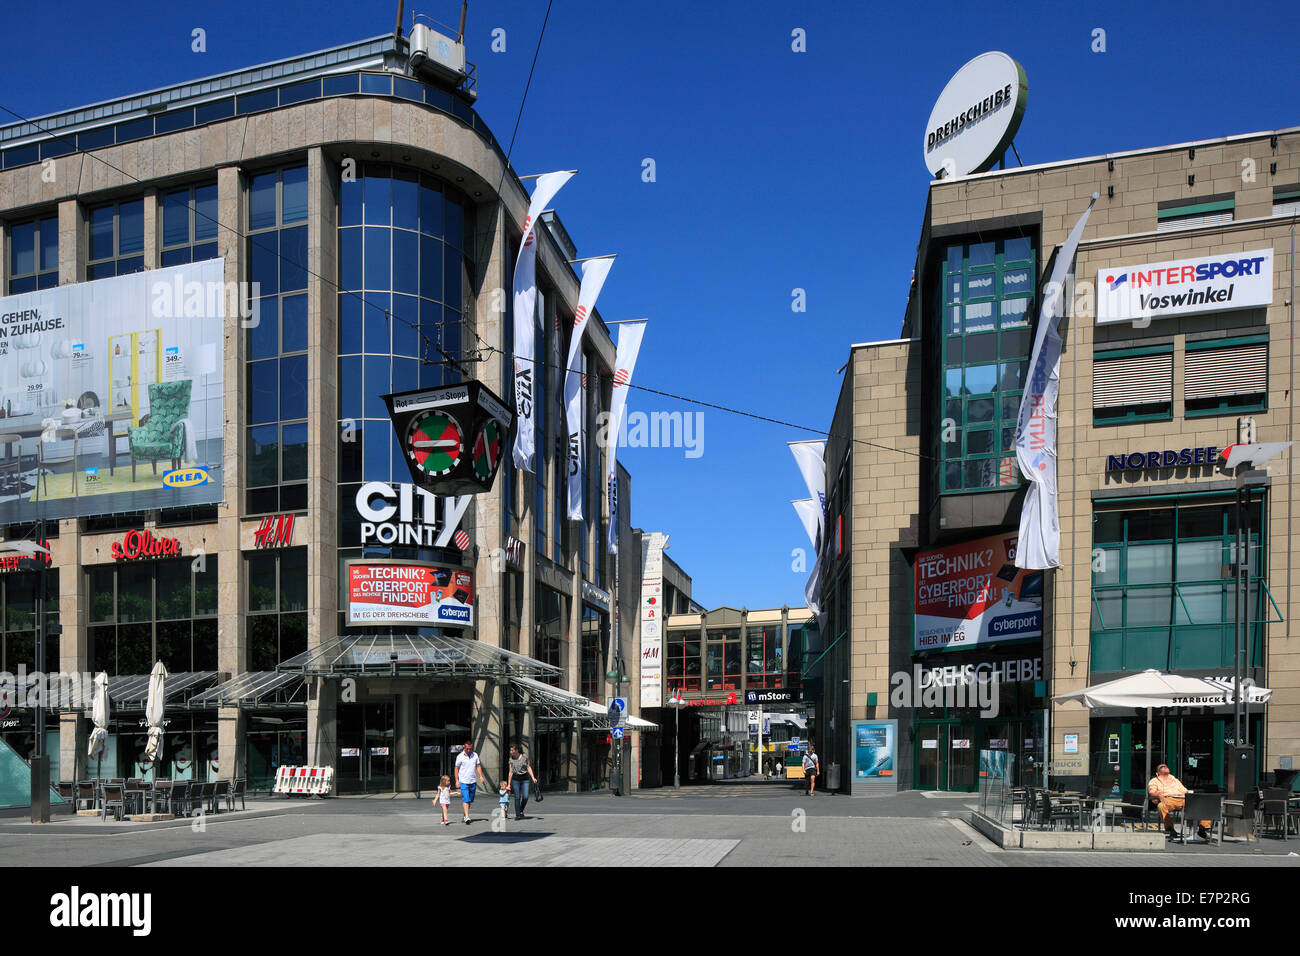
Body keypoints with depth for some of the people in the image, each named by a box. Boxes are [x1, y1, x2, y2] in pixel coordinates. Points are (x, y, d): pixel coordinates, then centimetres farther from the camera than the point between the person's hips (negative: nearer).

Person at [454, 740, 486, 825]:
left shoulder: (475, 755, 7)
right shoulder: (460, 756, -4)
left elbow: (478, 766, 12)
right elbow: (456, 769, -1)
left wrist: (481, 776, 0)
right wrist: (457, 780, -5)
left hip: (473, 781, 4)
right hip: (463, 782, -4)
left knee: (470, 800, 10)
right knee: (465, 799, -13)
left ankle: (465, 814, 24)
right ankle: (467, 817, -18)